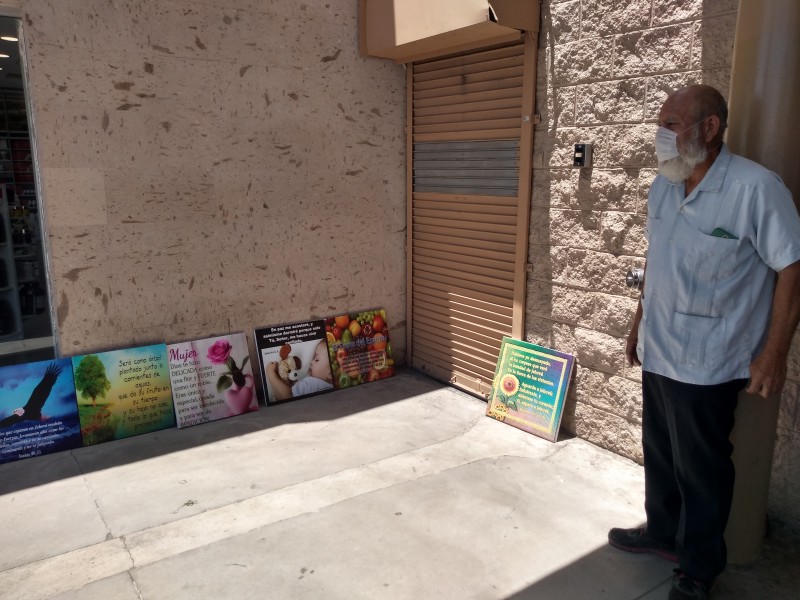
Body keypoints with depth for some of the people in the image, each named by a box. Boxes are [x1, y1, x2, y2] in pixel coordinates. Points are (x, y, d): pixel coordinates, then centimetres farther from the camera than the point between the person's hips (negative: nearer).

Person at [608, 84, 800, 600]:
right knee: (660, 455, 21)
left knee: (701, 469, 9)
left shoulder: (755, 188, -17)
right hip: (657, 352, 7)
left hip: (706, 363, -6)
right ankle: (662, 533, 43)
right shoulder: (663, 186, 5)